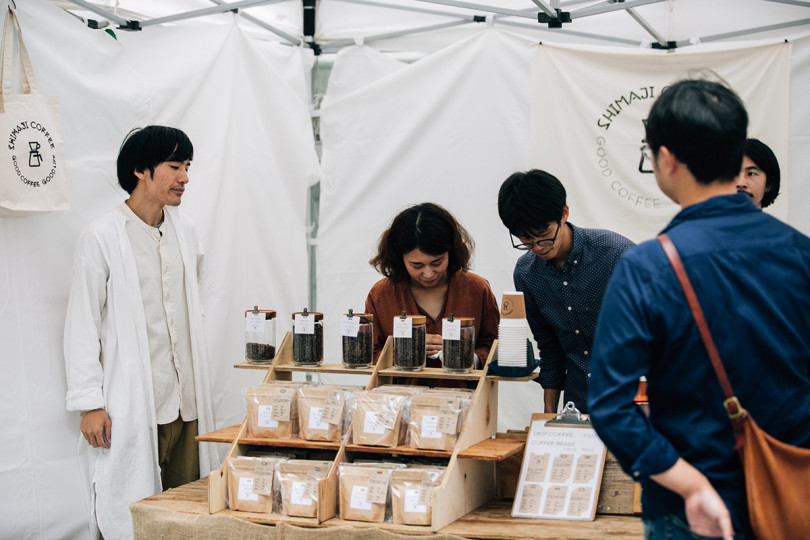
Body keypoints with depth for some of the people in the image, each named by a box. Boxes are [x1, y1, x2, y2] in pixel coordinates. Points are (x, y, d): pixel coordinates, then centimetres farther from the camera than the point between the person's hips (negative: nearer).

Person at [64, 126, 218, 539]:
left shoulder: (185, 231, 11)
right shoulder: (101, 238, -8)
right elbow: (82, 327, -8)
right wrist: (89, 404, -11)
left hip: (184, 399, 6)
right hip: (129, 407, -6)